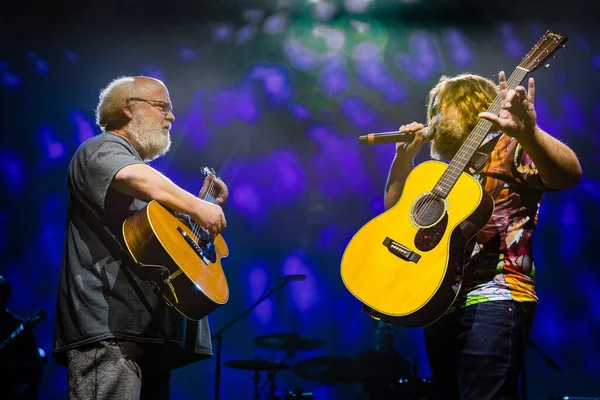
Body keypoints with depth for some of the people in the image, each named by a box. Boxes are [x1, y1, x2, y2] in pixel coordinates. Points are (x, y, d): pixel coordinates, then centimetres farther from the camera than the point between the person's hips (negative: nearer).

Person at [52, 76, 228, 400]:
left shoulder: (139, 163, 33)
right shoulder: (103, 149, 1)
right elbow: (134, 177, -26)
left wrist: (206, 202, 30)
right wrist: (197, 207, -23)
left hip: (152, 328, 10)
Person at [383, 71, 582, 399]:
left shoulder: (507, 148, -1)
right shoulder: (445, 165, 23)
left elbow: (569, 174, -19)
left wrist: (529, 132, -39)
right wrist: (405, 156, 12)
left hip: (491, 301, -9)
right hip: (440, 303, 9)